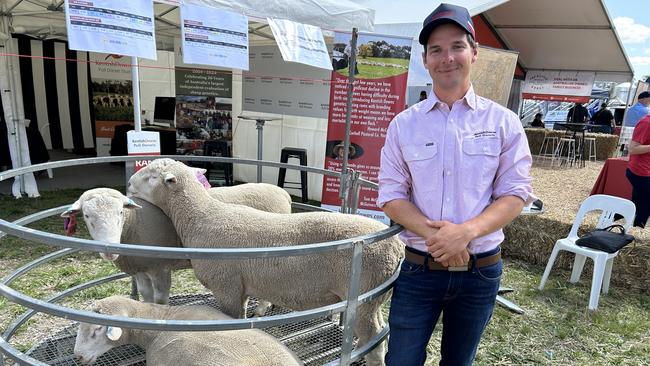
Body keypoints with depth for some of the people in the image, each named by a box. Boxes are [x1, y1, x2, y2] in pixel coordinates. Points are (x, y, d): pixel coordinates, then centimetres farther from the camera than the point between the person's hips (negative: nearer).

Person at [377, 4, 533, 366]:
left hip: (481, 270, 1)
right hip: (419, 268, 0)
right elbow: (391, 195, -3)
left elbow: (516, 193, -5)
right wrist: (431, 232, -21)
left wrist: (467, 231, -23)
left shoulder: (504, 122, -3)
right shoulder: (404, 124, -2)